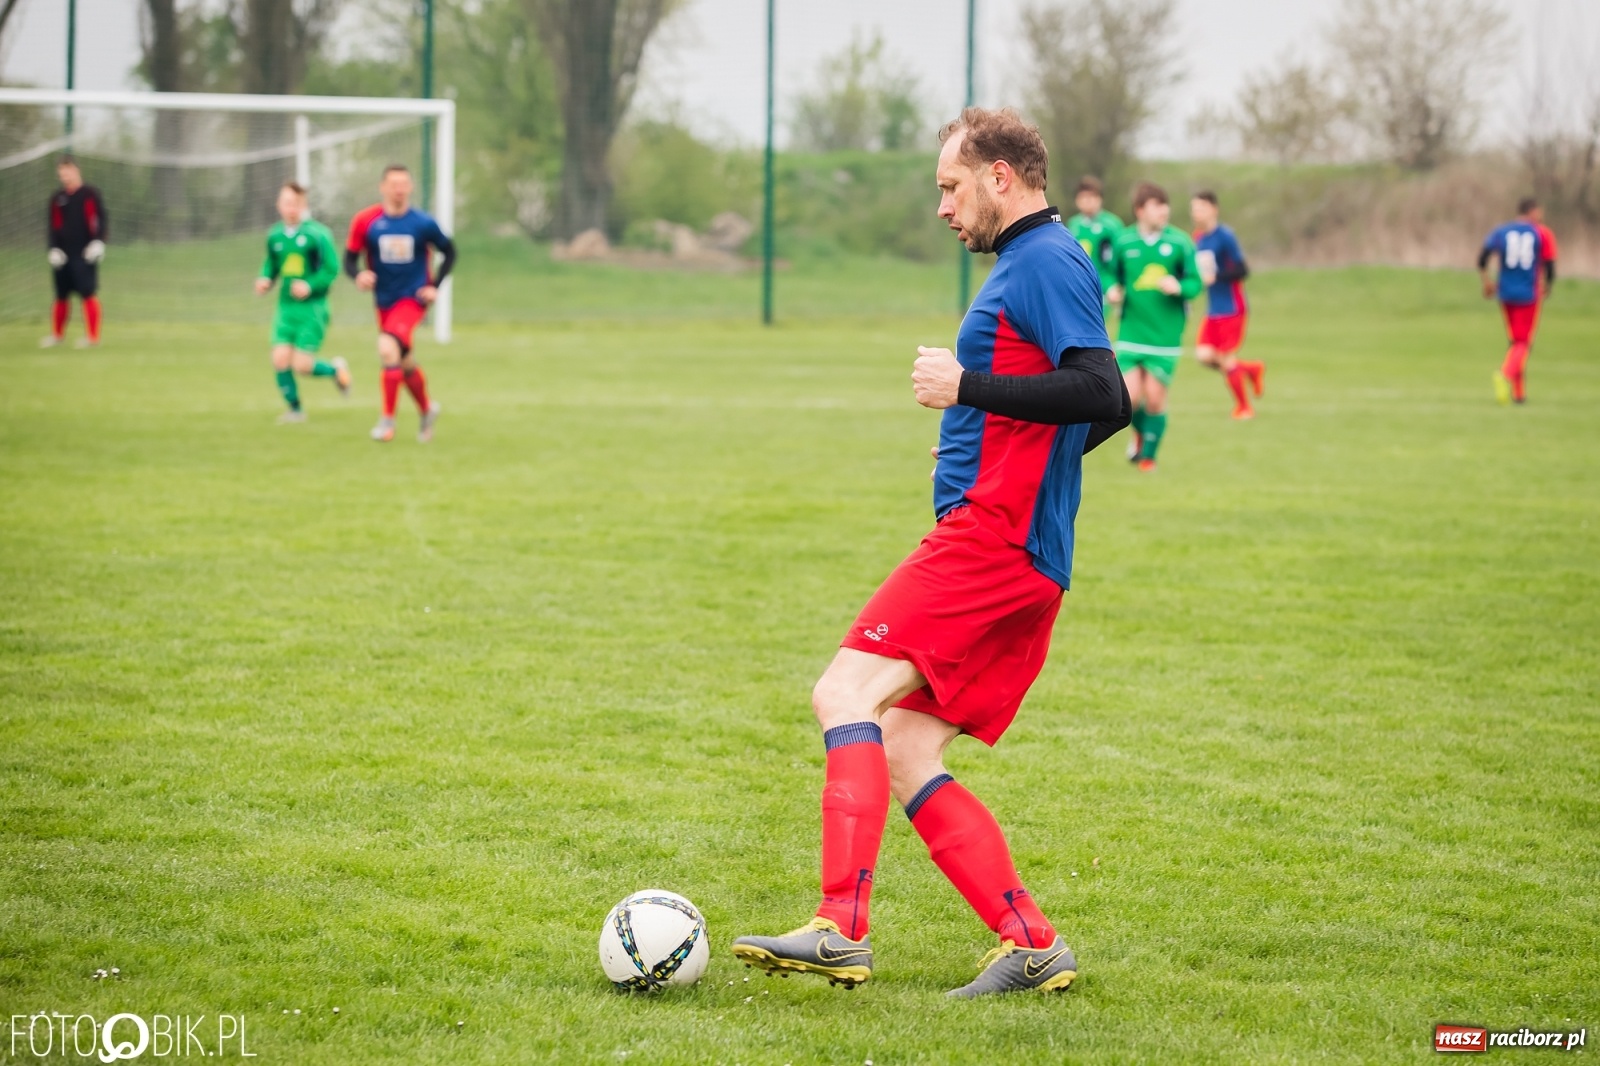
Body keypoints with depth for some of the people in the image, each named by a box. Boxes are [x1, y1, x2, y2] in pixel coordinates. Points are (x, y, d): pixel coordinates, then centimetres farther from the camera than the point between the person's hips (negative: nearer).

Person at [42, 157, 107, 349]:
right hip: (62, 254, 4)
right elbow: (53, 226, 11)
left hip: (85, 254, -4)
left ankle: (93, 337, -5)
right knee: (61, 296, 9)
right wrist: (53, 249, -1)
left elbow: (101, 219, -2)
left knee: (89, 294, -8)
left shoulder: (90, 194, 0)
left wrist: (98, 242, -14)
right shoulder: (56, 198, 10)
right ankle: (57, 334, 23)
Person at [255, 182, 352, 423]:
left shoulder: (317, 233, -10)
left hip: (312, 309, -5)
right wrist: (264, 280, 1)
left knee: (302, 365, -9)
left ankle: (336, 370, 23)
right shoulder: (275, 236, 6)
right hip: (286, 307, 5)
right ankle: (294, 408, 13)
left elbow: (332, 268, -9)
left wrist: (310, 286, -21)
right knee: (280, 360, -7)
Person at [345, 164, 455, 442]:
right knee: (405, 364, 15)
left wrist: (435, 286, -5)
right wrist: (358, 275, -24)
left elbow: (449, 252, 5)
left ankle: (388, 420, -18)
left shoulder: (423, 224, -9)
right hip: (385, 302, 4)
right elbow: (350, 258, -2)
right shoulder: (365, 221, -6)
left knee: (388, 347, -26)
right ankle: (427, 410, 42)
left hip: (413, 298, -4)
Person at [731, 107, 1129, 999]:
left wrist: (966, 387, -17)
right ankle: (1033, 947, 3)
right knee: (900, 753, 6)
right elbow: (1112, 408, 31)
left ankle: (843, 929, -28)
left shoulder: (1045, 262, -8)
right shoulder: (1033, 263, 23)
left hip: (991, 539, -11)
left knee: (849, 693, -19)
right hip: (1021, 559, 11)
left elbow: (1100, 393, -21)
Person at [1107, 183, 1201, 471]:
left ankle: (1148, 455, 22)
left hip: (1166, 336, -1)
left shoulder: (1180, 242, -4)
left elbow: (1195, 283, -1)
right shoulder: (1124, 241, 0)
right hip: (1131, 333, 1)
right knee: (1130, 398, -6)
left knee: (1155, 399, 1)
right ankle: (1139, 433, 28)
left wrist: (1179, 287, -22)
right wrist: (1112, 291, -8)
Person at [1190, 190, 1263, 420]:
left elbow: (1242, 270, -18)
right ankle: (1251, 370, 18)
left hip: (1231, 308, -7)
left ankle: (1244, 407, 14)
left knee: (1225, 358, -5)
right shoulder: (1198, 237, 8)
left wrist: (1215, 278, -27)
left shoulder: (1224, 236, -15)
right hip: (1213, 310, 7)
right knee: (1204, 354, -5)